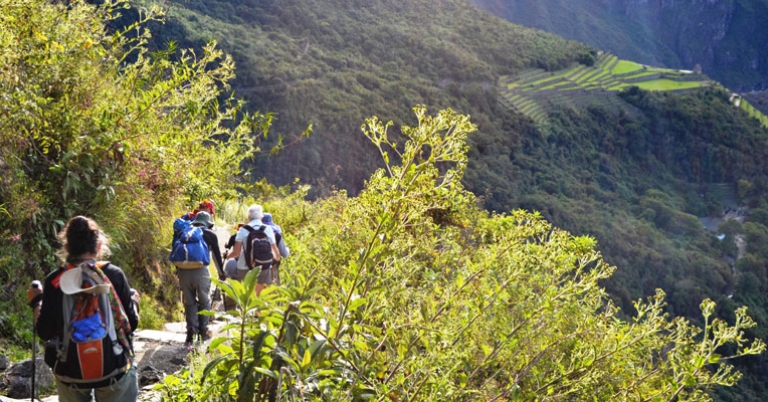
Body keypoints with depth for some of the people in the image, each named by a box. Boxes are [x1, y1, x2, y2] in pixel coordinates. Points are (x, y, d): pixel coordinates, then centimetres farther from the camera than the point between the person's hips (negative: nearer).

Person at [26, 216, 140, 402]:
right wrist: (133, 299, 15)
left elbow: (45, 332, -4)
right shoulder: (114, 275, -9)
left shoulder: (54, 281, -7)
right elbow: (131, 323, -4)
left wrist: (36, 302, 13)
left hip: (71, 372, 1)